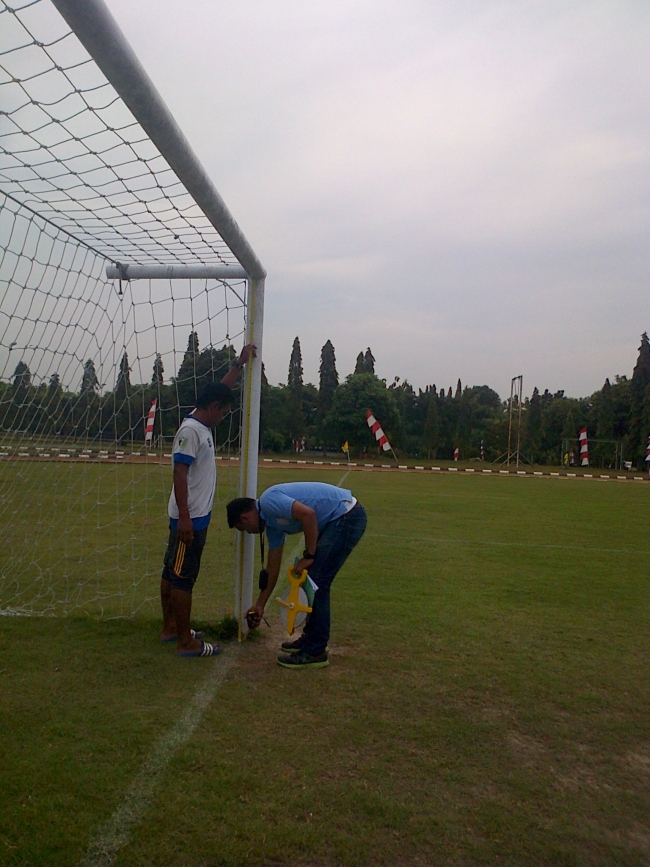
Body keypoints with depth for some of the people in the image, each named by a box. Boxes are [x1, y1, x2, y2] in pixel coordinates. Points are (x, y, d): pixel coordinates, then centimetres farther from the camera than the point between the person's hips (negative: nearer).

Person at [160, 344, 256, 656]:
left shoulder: (201, 425, 12)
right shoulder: (190, 431, -16)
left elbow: (221, 390, 25)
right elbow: (179, 474, -22)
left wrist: (240, 362, 26)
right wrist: (185, 518, -26)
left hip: (194, 517, 10)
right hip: (190, 518, -10)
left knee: (172, 572, 16)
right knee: (183, 577, -4)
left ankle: (170, 628, 27)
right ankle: (185, 642, 3)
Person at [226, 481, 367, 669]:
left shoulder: (269, 501, -12)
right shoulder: (271, 520, 16)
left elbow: (308, 514, -26)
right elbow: (273, 567, 23)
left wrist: (308, 556, -15)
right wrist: (260, 605, 31)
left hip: (347, 517, -10)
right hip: (339, 519, 10)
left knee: (316, 582, -6)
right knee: (313, 580, 15)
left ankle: (314, 652, 2)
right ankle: (311, 638, 27)